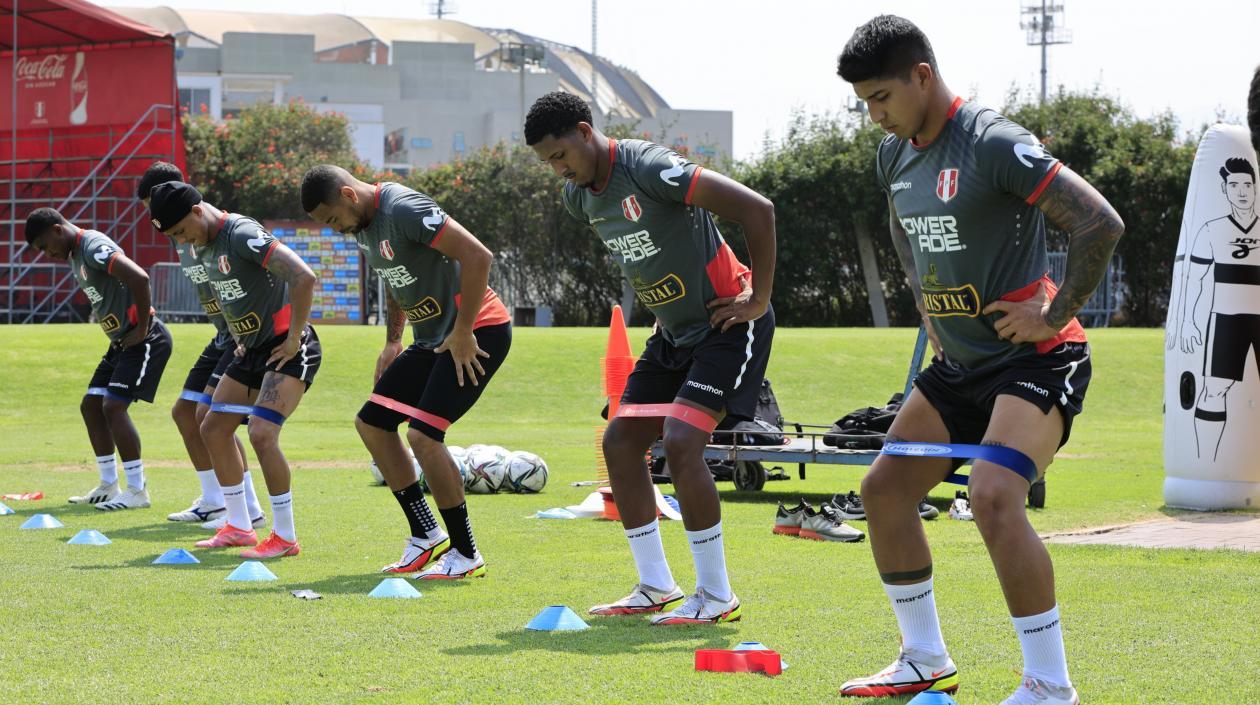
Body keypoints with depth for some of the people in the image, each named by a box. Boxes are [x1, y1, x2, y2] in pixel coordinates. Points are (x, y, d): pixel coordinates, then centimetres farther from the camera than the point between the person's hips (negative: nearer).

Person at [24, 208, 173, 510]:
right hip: (122, 342, 10)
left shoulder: (94, 248, -19)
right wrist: (122, 335, 12)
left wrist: (142, 329, -23)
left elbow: (139, 278, -31)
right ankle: (109, 485, 20)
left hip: (145, 341, -10)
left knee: (113, 406, -15)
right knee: (91, 405, 11)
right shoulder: (75, 257, 13)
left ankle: (137, 491, -9)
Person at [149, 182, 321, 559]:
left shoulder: (242, 235, -22)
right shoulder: (203, 247, 7)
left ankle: (285, 537, -10)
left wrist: (293, 338, -23)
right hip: (253, 349, 10)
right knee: (214, 428, 11)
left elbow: (304, 277, -30)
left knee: (261, 433, -21)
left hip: (287, 349, -10)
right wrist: (242, 338, 17)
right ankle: (239, 527, 21)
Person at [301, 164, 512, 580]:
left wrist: (463, 332, -23)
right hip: (432, 338, 10)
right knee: (371, 423, 9)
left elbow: (477, 256, -27)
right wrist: (392, 342, 18)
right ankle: (427, 537, 16)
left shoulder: (404, 210, -22)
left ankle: (467, 556, -7)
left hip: (478, 332, -10)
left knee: (423, 434, -18)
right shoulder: (363, 226, 9)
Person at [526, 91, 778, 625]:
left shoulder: (650, 169, -24)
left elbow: (757, 209, -26)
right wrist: (662, 308, 17)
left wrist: (758, 299, -20)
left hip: (728, 325, -9)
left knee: (681, 441, -20)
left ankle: (716, 597, -12)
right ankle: (656, 589, 13)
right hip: (675, 331, 9)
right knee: (620, 442, 4)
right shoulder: (579, 195, 3)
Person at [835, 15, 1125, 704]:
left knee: (994, 496, -26)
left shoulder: (995, 144, -20)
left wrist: (1054, 315, -19)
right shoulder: (895, 155, 7)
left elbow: (1101, 222, -24)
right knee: (884, 487, 7)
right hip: (960, 362, 9)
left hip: (1035, 358, -9)